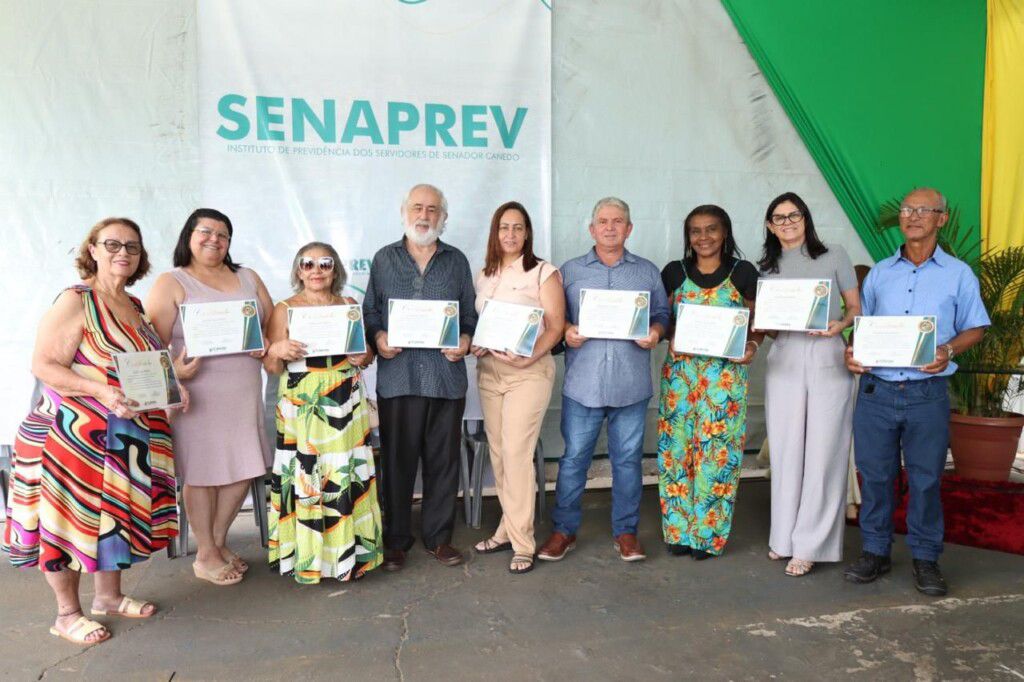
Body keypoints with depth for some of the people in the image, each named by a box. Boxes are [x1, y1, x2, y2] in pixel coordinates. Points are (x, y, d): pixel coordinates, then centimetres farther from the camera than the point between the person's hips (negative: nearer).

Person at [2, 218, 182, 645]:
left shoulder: (135, 306, 11)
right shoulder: (75, 302, -12)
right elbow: (44, 365, -17)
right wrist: (101, 391, -29)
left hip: (129, 434, 7)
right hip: (76, 433, -7)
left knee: (118, 513, 15)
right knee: (71, 520, 4)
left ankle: (109, 596, 31)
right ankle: (67, 615, 19)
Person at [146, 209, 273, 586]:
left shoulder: (248, 278, 15)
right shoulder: (170, 283, 1)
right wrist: (173, 370, -25)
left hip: (244, 389, 5)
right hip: (197, 390, -5)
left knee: (243, 468, 8)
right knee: (201, 471, 3)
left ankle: (218, 542, 28)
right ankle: (205, 555, 19)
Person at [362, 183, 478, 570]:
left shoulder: (456, 261, 13)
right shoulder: (384, 259, 11)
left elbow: (470, 314, 12)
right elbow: (370, 310, 10)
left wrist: (465, 341, -7)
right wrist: (378, 337, -9)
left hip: (447, 375, 1)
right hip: (397, 375, -1)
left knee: (443, 460, 8)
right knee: (397, 460, 5)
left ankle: (438, 537, 22)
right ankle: (395, 540, 19)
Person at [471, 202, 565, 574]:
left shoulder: (543, 272, -2)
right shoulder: (483, 275, 14)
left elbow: (555, 326, -7)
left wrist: (528, 358, -20)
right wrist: (474, 345, -3)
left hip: (529, 371, -5)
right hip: (488, 370, 6)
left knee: (516, 453, -10)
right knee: (498, 452, 9)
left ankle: (522, 543, 0)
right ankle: (509, 527, 23)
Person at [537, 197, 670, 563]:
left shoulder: (647, 272, 12)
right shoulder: (570, 270, 9)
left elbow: (662, 313, 11)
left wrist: (655, 332, -10)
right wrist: (566, 331, -13)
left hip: (631, 384, 1)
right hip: (583, 382, -1)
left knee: (628, 459, 9)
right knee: (574, 458, 4)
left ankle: (625, 531, 23)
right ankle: (564, 530, 18)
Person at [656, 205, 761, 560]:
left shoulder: (743, 273, 1)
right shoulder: (674, 273, 5)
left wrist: (752, 346, -12)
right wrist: (669, 339, -10)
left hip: (726, 374, -1)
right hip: (681, 372, 2)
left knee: (717, 450, 1)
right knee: (677, 447, 3)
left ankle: (708, 532, 15)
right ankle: (679, 529, 16)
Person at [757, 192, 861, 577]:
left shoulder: (834, 256, 6)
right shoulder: (766, 268, 13)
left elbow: (855, 307, 7)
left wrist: (840, 324, -13)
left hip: (828, 360, -2)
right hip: (783, 360, 3)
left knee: (822, 451, -2)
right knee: (785, 450, 4)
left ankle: (810, 545, 7)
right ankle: (785, 535, 18)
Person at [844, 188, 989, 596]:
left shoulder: (958, 274, 5)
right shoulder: (879, 273, 11)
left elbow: (975, 328, 7)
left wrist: (948, 351, -13)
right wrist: (853, 353, -5)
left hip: (927, 394, -2)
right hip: (875, 390, 2)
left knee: (926, 478, 5)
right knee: (874, 474, 8)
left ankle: (925, 559, 21)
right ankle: (876, 552, 22)